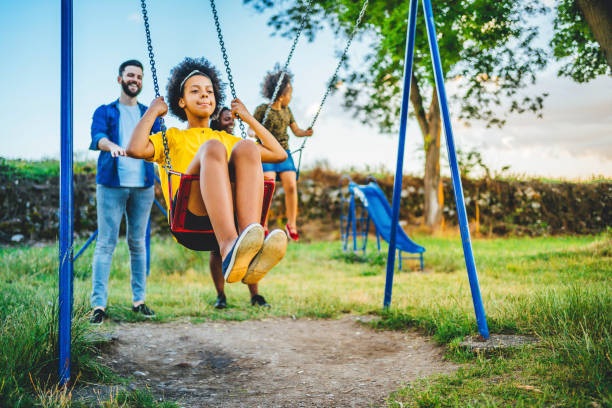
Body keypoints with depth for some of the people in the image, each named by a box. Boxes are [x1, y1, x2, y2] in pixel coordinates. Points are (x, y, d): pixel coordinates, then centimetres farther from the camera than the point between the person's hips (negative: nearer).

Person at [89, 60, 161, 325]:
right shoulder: (105, 111, 10)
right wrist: (112, 145, -31)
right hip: (112, 185, -2)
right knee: (106, 243, -5)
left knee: (138, 243, 7)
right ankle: (99, 304, -3)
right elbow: (96, 137, -9)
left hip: (142, 185, 3)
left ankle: (139, 300, 13)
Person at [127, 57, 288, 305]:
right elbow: (136, 149, 5)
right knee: (212, 147, -29)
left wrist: (248, 118, 31)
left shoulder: (226, 138, 38)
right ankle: (229, 251, -54)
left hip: (233, 211, 3)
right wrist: (153, 111, 18)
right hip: (189, 217, -2)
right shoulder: (171, 138, 29)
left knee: (247, 148, -23)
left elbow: (279, 154, 30)